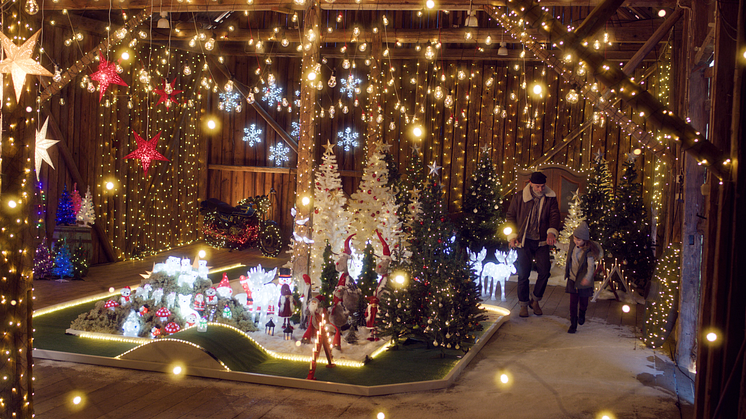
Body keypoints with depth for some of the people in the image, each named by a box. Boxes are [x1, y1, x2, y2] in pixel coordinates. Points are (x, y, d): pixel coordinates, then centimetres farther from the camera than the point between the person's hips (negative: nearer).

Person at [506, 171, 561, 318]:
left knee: (544, 272, -3)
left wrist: (551, 232, -23)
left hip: (542, 241, 2)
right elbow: (511, 216, 7)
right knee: (523, 274, -1)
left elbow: (554, 215, -4)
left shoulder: (550, 198, 2)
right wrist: (512, 235, -3)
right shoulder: (519, 197, -1)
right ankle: (523, 304, 15)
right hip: (524, 241, -1)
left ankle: (535, 301, 19)